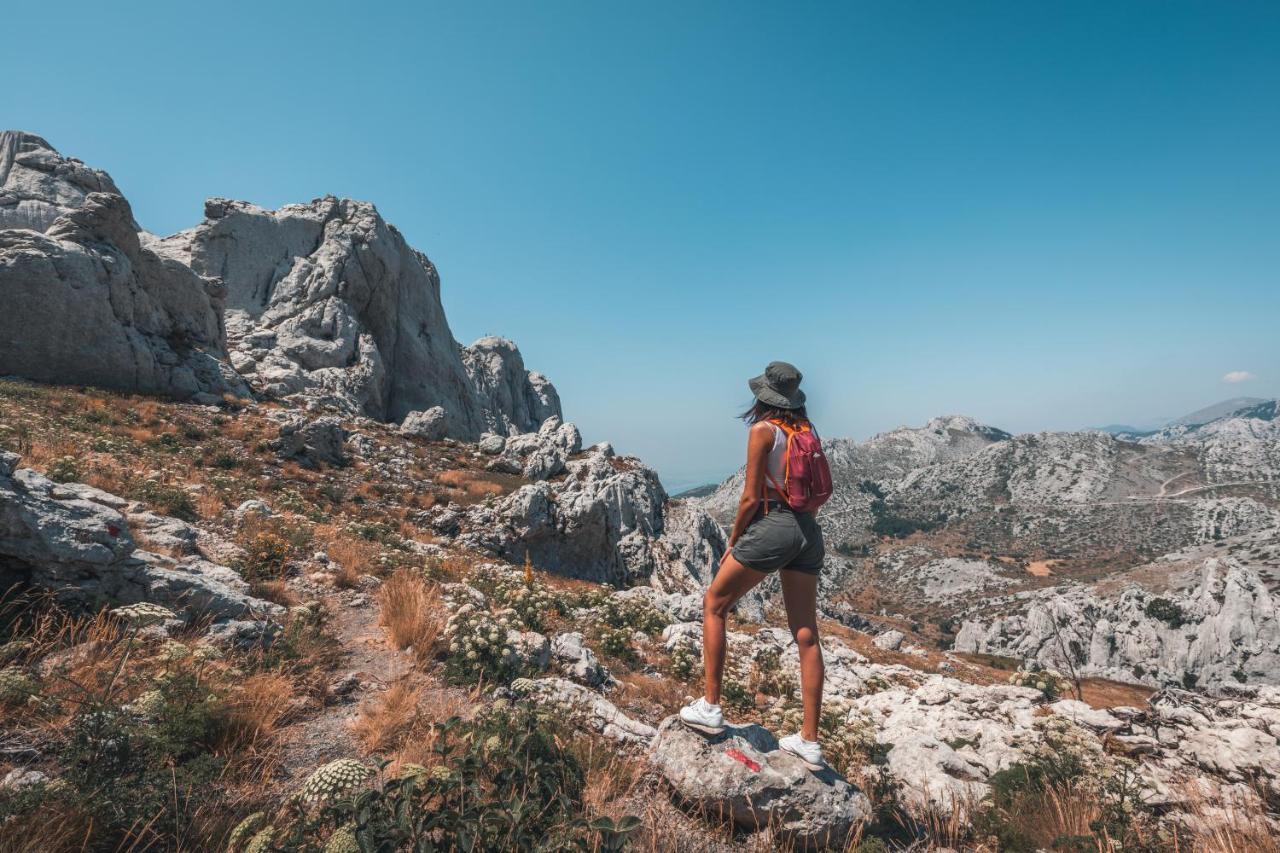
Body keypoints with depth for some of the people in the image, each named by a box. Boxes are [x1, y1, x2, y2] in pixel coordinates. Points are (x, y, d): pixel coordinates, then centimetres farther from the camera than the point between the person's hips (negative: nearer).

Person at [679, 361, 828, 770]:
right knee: (806, 634, 9)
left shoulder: (763, 429, -7)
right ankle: (809, 740, 17)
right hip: (808, 531, 7)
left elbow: (751, 497, -9)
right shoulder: (805, 430, 12)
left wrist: (732, 541, 1)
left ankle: (710, 707, 14)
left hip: (771, 526, -7)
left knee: (714, 605, 11)